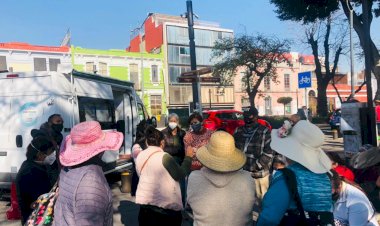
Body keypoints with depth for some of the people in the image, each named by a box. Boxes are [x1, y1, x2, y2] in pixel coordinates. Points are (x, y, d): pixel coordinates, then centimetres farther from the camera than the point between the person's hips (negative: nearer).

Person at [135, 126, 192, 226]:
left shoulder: (140, 156, 0)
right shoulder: (164, 157, -20)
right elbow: (180, 175, -12)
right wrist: (188, 157, -1)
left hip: (145, 202, 6)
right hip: (165, 206, -6)